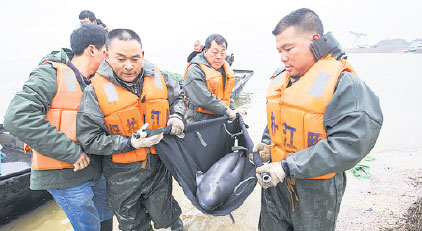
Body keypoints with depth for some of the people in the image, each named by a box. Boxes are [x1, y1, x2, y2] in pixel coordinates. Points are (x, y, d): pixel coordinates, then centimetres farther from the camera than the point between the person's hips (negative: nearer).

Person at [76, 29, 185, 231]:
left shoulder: (158, 77, -6)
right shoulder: (95, 91, -17)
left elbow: (177, 98, 14)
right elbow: (89, 140, -17)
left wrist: (176, 116, -6)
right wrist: (131, 142, -24)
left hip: (158, 165, 2)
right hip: (122, 176, -2)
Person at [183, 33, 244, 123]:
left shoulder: (225, 67, 13)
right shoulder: (195, 70, -14)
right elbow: (205, 99, -22)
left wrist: (233, 108, 11)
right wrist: (227, 110, -15)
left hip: (221, 119, 7)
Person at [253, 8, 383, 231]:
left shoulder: (344, 83, -19)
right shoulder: (280, 79, 4)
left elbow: (349, 146, -26)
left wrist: (288, 166, -27)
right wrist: (266, 143, 0)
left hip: (315, 190, -6)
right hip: (275, 181, 6)